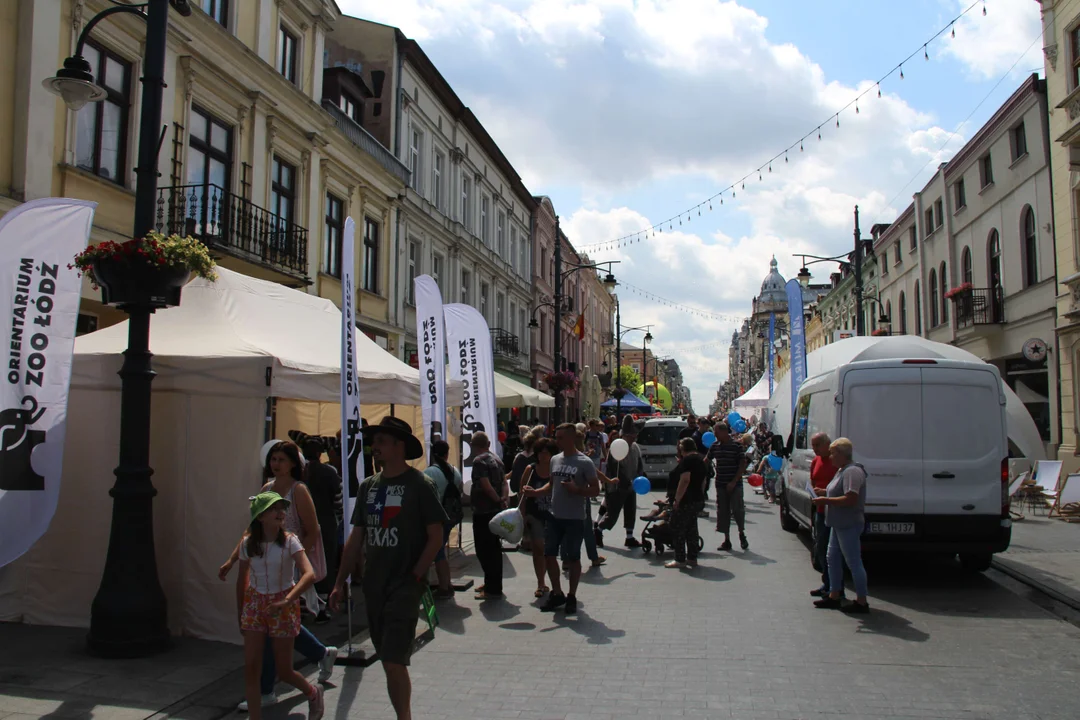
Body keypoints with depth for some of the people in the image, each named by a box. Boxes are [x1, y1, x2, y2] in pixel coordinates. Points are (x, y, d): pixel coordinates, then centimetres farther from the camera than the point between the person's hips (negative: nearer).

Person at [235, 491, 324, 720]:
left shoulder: (289, 541, -16)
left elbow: (309, 574, -29)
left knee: (284, 670, 6)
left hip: (283, 606, -3)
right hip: (255, 604, 3)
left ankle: (313, 693, 36)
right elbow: (242, 580, 9)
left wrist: (286, 601, -40)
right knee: (251, 669, -2)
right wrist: (239, 614, 14)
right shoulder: (248, 544, -6)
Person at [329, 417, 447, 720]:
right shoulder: (369, 486, 9)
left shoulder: (418, 485, -8)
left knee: (393, 661, -10)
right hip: (373, 586, 6)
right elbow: (356, 538, 13)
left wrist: (415, 575, -14)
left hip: (405, 586, -6)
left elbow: (436, 537, -9)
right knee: (387, 658, 13)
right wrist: (340, 582, 10)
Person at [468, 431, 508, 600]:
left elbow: (486, 485, -20)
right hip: (495, 511, 9)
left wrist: (499, 500, -9)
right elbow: (504, 482, 9)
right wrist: (504, 498, -6)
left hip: (483, 512, -9)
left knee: (484, 550, -4)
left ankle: (492, 589, -2)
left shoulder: (479, 461, -13)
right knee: (494, 548, 17)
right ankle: (493, 584, 28)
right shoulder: (496, 459, 14)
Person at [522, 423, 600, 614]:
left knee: (572, 559, 6)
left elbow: (595, 490, -10)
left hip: (574, 519, -6)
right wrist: (536, 492, 3)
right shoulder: (555, 460, 8)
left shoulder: (584, 463, -10)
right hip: (555, 517, 6)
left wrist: (576, 489, -25)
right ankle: (557, 593, 24)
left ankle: (572, 597, 21)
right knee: (549, 555, 8)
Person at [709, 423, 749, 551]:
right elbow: (707, 460, 15)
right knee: (723, 512, 6)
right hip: (720, 484, 5)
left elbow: (743, 464, -10)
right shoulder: (715, 445, 6)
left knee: (738, 509, -6)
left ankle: (742, 534, 18)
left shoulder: (737, 445, -9)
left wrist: (734, 482, -15)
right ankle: (727, 540, 13)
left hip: (735, 484, -5)